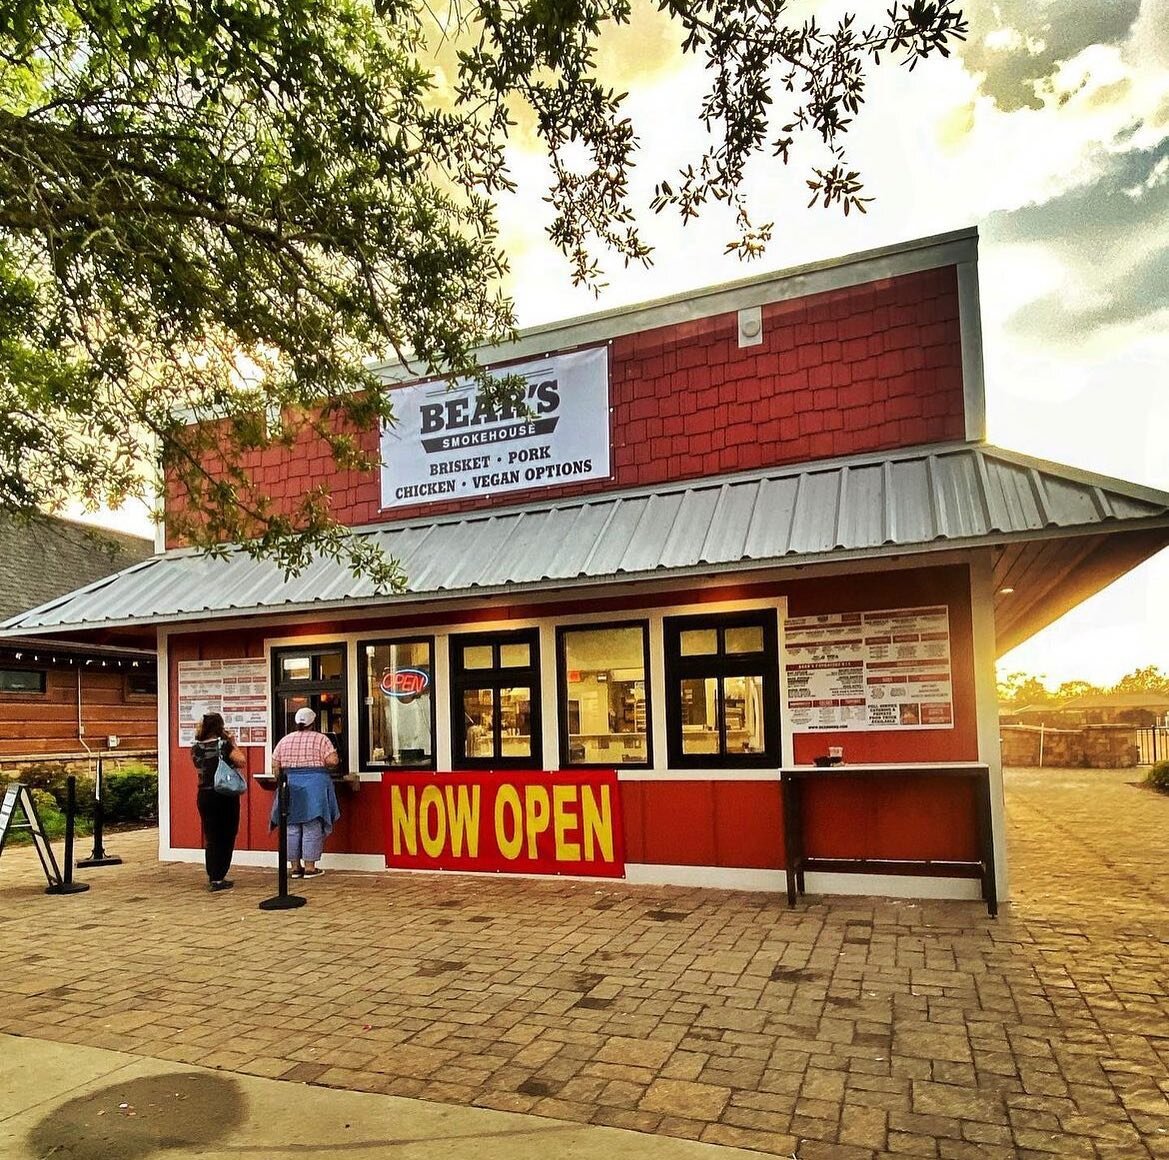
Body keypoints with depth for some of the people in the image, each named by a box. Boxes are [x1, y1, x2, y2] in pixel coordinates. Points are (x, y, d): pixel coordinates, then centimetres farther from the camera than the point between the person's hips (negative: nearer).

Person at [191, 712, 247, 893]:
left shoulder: (196, 748, 2)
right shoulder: (224, 744, -11)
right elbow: (242, 762, -16)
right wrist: (233, 744, -4)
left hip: (204, 796, 4)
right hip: (226, 795, -4)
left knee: (211, 838, 11)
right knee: (227, 837, 7)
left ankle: (213, 878, 11)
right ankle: (218, 879, 6)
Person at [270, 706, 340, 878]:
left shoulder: (284, 740, 8)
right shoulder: (321, 739, -3)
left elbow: (275, 767, 7)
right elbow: (332, 761, -12)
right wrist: (321, 763, 8)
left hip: (290, 786, 4)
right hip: (314, 787, -4)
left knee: (292, 827, 10)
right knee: (312, 828, 0)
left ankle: (295, 867, 14)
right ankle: (309, 867, 2)